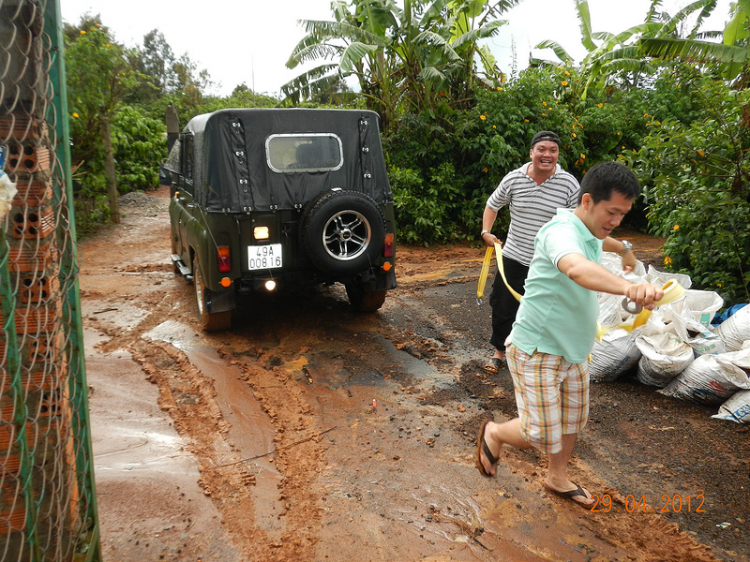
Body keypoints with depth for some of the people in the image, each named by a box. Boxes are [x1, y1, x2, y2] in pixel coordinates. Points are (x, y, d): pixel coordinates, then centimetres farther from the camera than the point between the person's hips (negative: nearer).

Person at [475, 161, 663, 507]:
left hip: (574, 350, 9)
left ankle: (557, 479, 44)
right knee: (539, 436, -5)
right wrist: (628, 287, -68)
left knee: (572, 421, 21)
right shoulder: (562, 232, -27)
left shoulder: (591, 235, 5)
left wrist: (621, 247, 54)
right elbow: (576, 268, -52)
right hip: (538, 351, -9)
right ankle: (493, 433, 26)